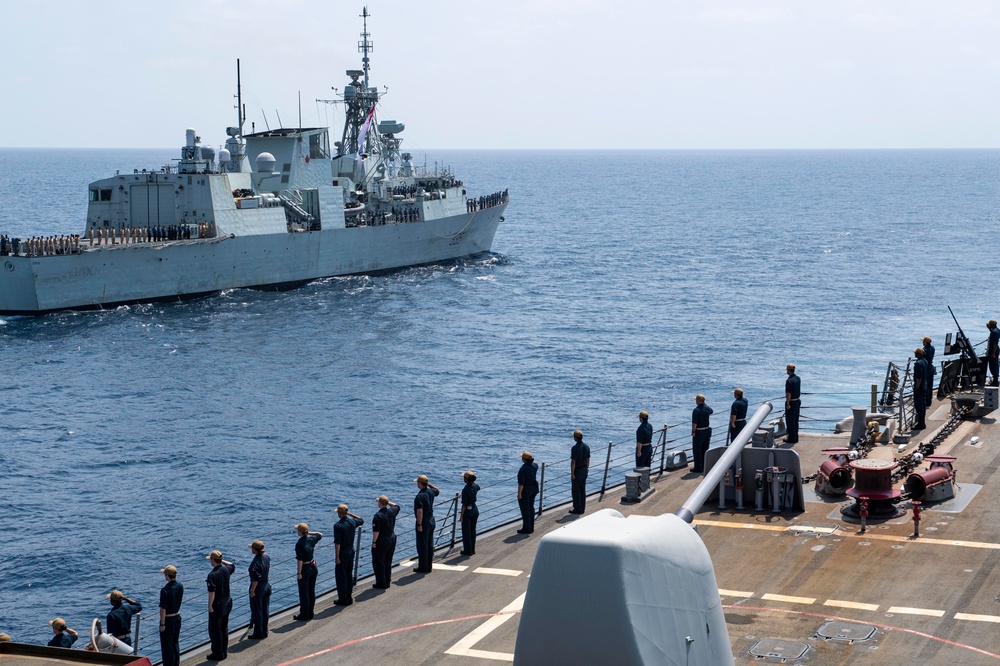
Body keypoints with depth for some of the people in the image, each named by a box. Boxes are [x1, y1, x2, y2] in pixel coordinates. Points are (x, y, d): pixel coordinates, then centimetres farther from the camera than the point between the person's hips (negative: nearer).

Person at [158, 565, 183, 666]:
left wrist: (162, 624, -16)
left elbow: (163, 609, -22)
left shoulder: (165, 590, -25)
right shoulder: (180, 587, -4)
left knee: (167, 646, 4)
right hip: (177, 617, 7)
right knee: (175, 643, 20)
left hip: (168, 620, -7)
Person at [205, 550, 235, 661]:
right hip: (227, 602, 8)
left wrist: (210, 606, -15)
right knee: (224, 627, 18)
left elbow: (212, 592, -24)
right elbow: (232, 566, 24)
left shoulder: (212, 575, -24)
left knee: (215, 630, 3)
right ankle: (224, 651, 27)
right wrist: (221, 560, 17)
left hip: (217, 605, -8)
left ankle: (218, 654, 9)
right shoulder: (226, 569, -2)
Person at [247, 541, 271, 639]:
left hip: (258, 587, -8)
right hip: (267, 585, 8)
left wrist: (252, 591, -17)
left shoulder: (255, 562, -25)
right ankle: (264, 632, 26)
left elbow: (256, 579, -25)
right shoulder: (267, 557, -1)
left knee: (257, 612, 5)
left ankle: (258, 634, 12)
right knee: (265, 610, 16)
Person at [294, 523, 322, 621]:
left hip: (305, 569, -7)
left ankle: (304, 615, 10)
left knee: (304, 593, 3)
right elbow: (320, 534, 19)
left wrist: (299, 573, -13)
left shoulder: (299, 544, -22)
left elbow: (300, 560, -21)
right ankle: (310, 613, 23)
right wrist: (309, 533, 11)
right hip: (313, 567, 7)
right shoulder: (311, 540, -3)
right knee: (311, 591, 15)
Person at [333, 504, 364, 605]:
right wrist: (350, 514, 20)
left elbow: (337, 543, -21)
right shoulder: (352, 521, -1)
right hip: (351, 551, 7)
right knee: (349, 575, 16)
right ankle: (349, 597, 23)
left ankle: (343, 599, 6)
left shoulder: (338, 525, -21)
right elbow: (361, 520, 24)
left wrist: (337, 557, -16)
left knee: (341, 576, 2)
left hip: (342, 553, -7)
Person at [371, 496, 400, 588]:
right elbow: (397, 506, 23)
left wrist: (374, 542, -13)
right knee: (388, 562, 18)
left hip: (381, 542, -7)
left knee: (378, 563, 5)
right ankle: (387, 582, 25)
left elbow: (376, 531, -23)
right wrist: (387, 502, 16)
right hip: (392, 540, 7)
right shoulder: (392, 511, -2)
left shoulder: (378, 515, -23)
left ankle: (381, 584, 8)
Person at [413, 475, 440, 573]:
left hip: (423, 523, -8)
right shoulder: (431, 492, 1)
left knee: (422, 546, 0)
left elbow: (420, 511, -28)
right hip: (431, 521, 8)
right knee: (430, 545, 14)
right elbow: (437, 490, 26)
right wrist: (429, 484, 16)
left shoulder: (420, 496, -23)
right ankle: (429, 566, 21)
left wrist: (419, 524, -22)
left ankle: (423, 568, 6)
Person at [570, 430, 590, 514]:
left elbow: (573, 462, -20)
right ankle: (582, 508, 19)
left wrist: (572, 474, -16)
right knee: (583, 490, 13)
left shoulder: (575, 448, -20)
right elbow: (588, 460, 10)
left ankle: (577, 509, 4)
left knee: (576, 491, 1)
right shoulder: (586, 447, 3)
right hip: (584, 471, 7)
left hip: (577, 471, -7)